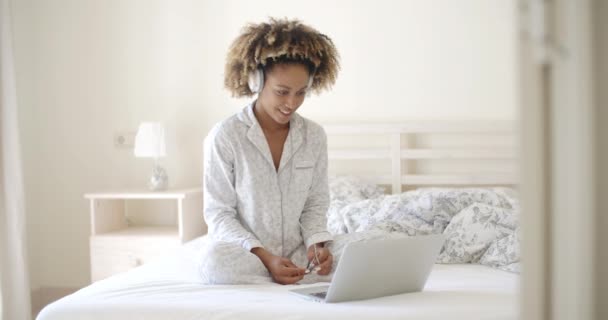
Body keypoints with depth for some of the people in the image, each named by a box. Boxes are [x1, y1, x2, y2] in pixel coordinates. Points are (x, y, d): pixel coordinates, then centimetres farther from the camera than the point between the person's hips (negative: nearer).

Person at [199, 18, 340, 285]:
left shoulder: (314, 136, 2)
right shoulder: (224, 137, -10)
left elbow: (315, 206, 8)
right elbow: (219, 214, -8)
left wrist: (317, 245, -13)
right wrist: (264, 257, -21)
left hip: (296, 255, 2)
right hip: (243, 252, -2)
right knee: (216, 261, -38)